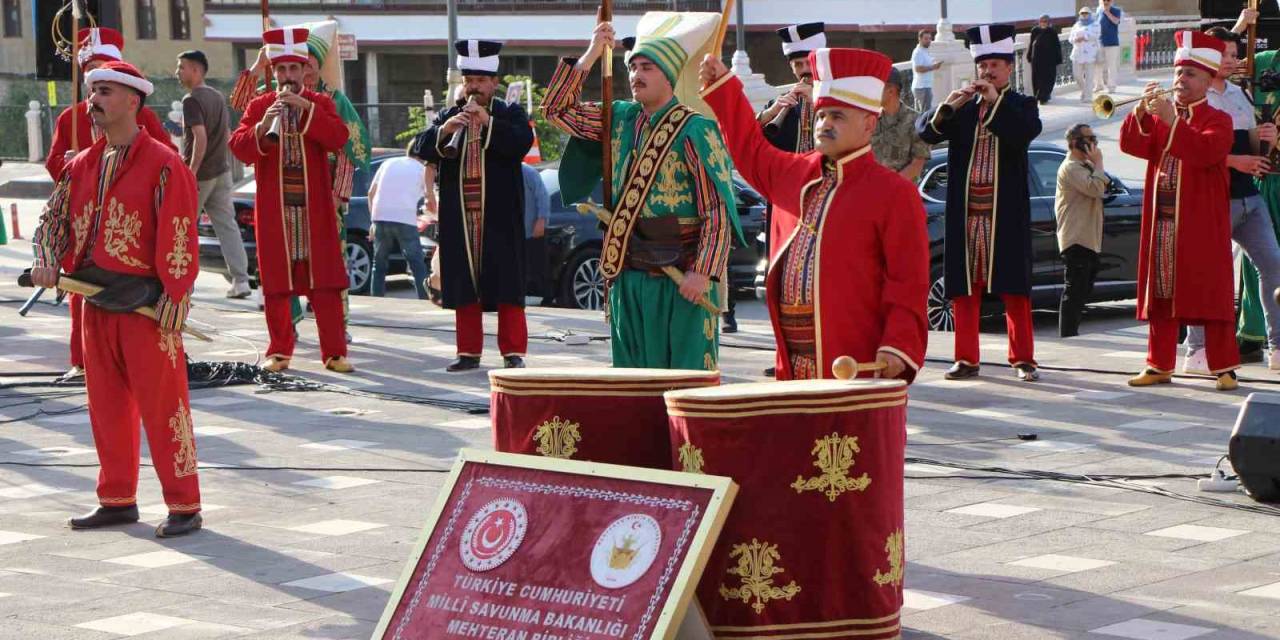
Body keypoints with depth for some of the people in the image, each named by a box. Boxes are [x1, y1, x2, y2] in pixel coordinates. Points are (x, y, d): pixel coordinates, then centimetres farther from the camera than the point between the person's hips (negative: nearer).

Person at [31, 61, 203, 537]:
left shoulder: (163, 164, -9)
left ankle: (185, 506, 3)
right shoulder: (82, 165, 12)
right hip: (95, 300, 7)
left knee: (162, 404, -4)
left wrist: (173, 298, -18)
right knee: (106, 404, 12)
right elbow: (55, 217, 15)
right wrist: (47, 261, -5)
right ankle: (117, 499, 23)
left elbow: (179, 237, -12)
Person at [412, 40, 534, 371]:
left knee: (506, 283, -3)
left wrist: (488, 122, -20)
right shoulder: (449, 116, 14)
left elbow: (523, 143, -12)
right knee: (463, 284, 5)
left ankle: (513, 352, 1)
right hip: (459, 217, 3)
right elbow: (420, 148, 2)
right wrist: (444, 131, -17)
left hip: (499, 218, -3)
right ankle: (469, 351, 12)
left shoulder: (510, 113, 6)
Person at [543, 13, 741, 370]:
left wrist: (703, 273, -20)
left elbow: (719, 209, -13)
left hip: (682, 277, -6)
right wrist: (589, 57, -1)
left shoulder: (696, 130, -10)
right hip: (629, 273, 6)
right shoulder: (620, 118, 10)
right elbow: (557, 109, 11)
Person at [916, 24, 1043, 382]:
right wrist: (948, 106, -17)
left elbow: (1025, 133, -15)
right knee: (963, 288, 3)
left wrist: (995, 102, -18)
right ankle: (966, 359, 9)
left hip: (1006, 215, -2)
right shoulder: (961, 109, 12)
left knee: (1014, 287, -1)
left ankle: (1022, 359, 4)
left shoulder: (1022, 106, 6)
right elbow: (925, 131, -1)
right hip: (966, 213, 2)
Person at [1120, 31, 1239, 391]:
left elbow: (1205, 152, -20)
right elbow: (1131, 146, 1)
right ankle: (1160, 366, 13)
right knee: (1160, 294, 7)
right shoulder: (1158, 117, 15)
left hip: (1202, 225, -5)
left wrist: (1171, 120, -25)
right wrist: (1141, 111, -14)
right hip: (1161, 222, 5)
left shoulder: (1218, 120, -1)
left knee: (1211, 293, -2)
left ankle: (1224, 368, 3)